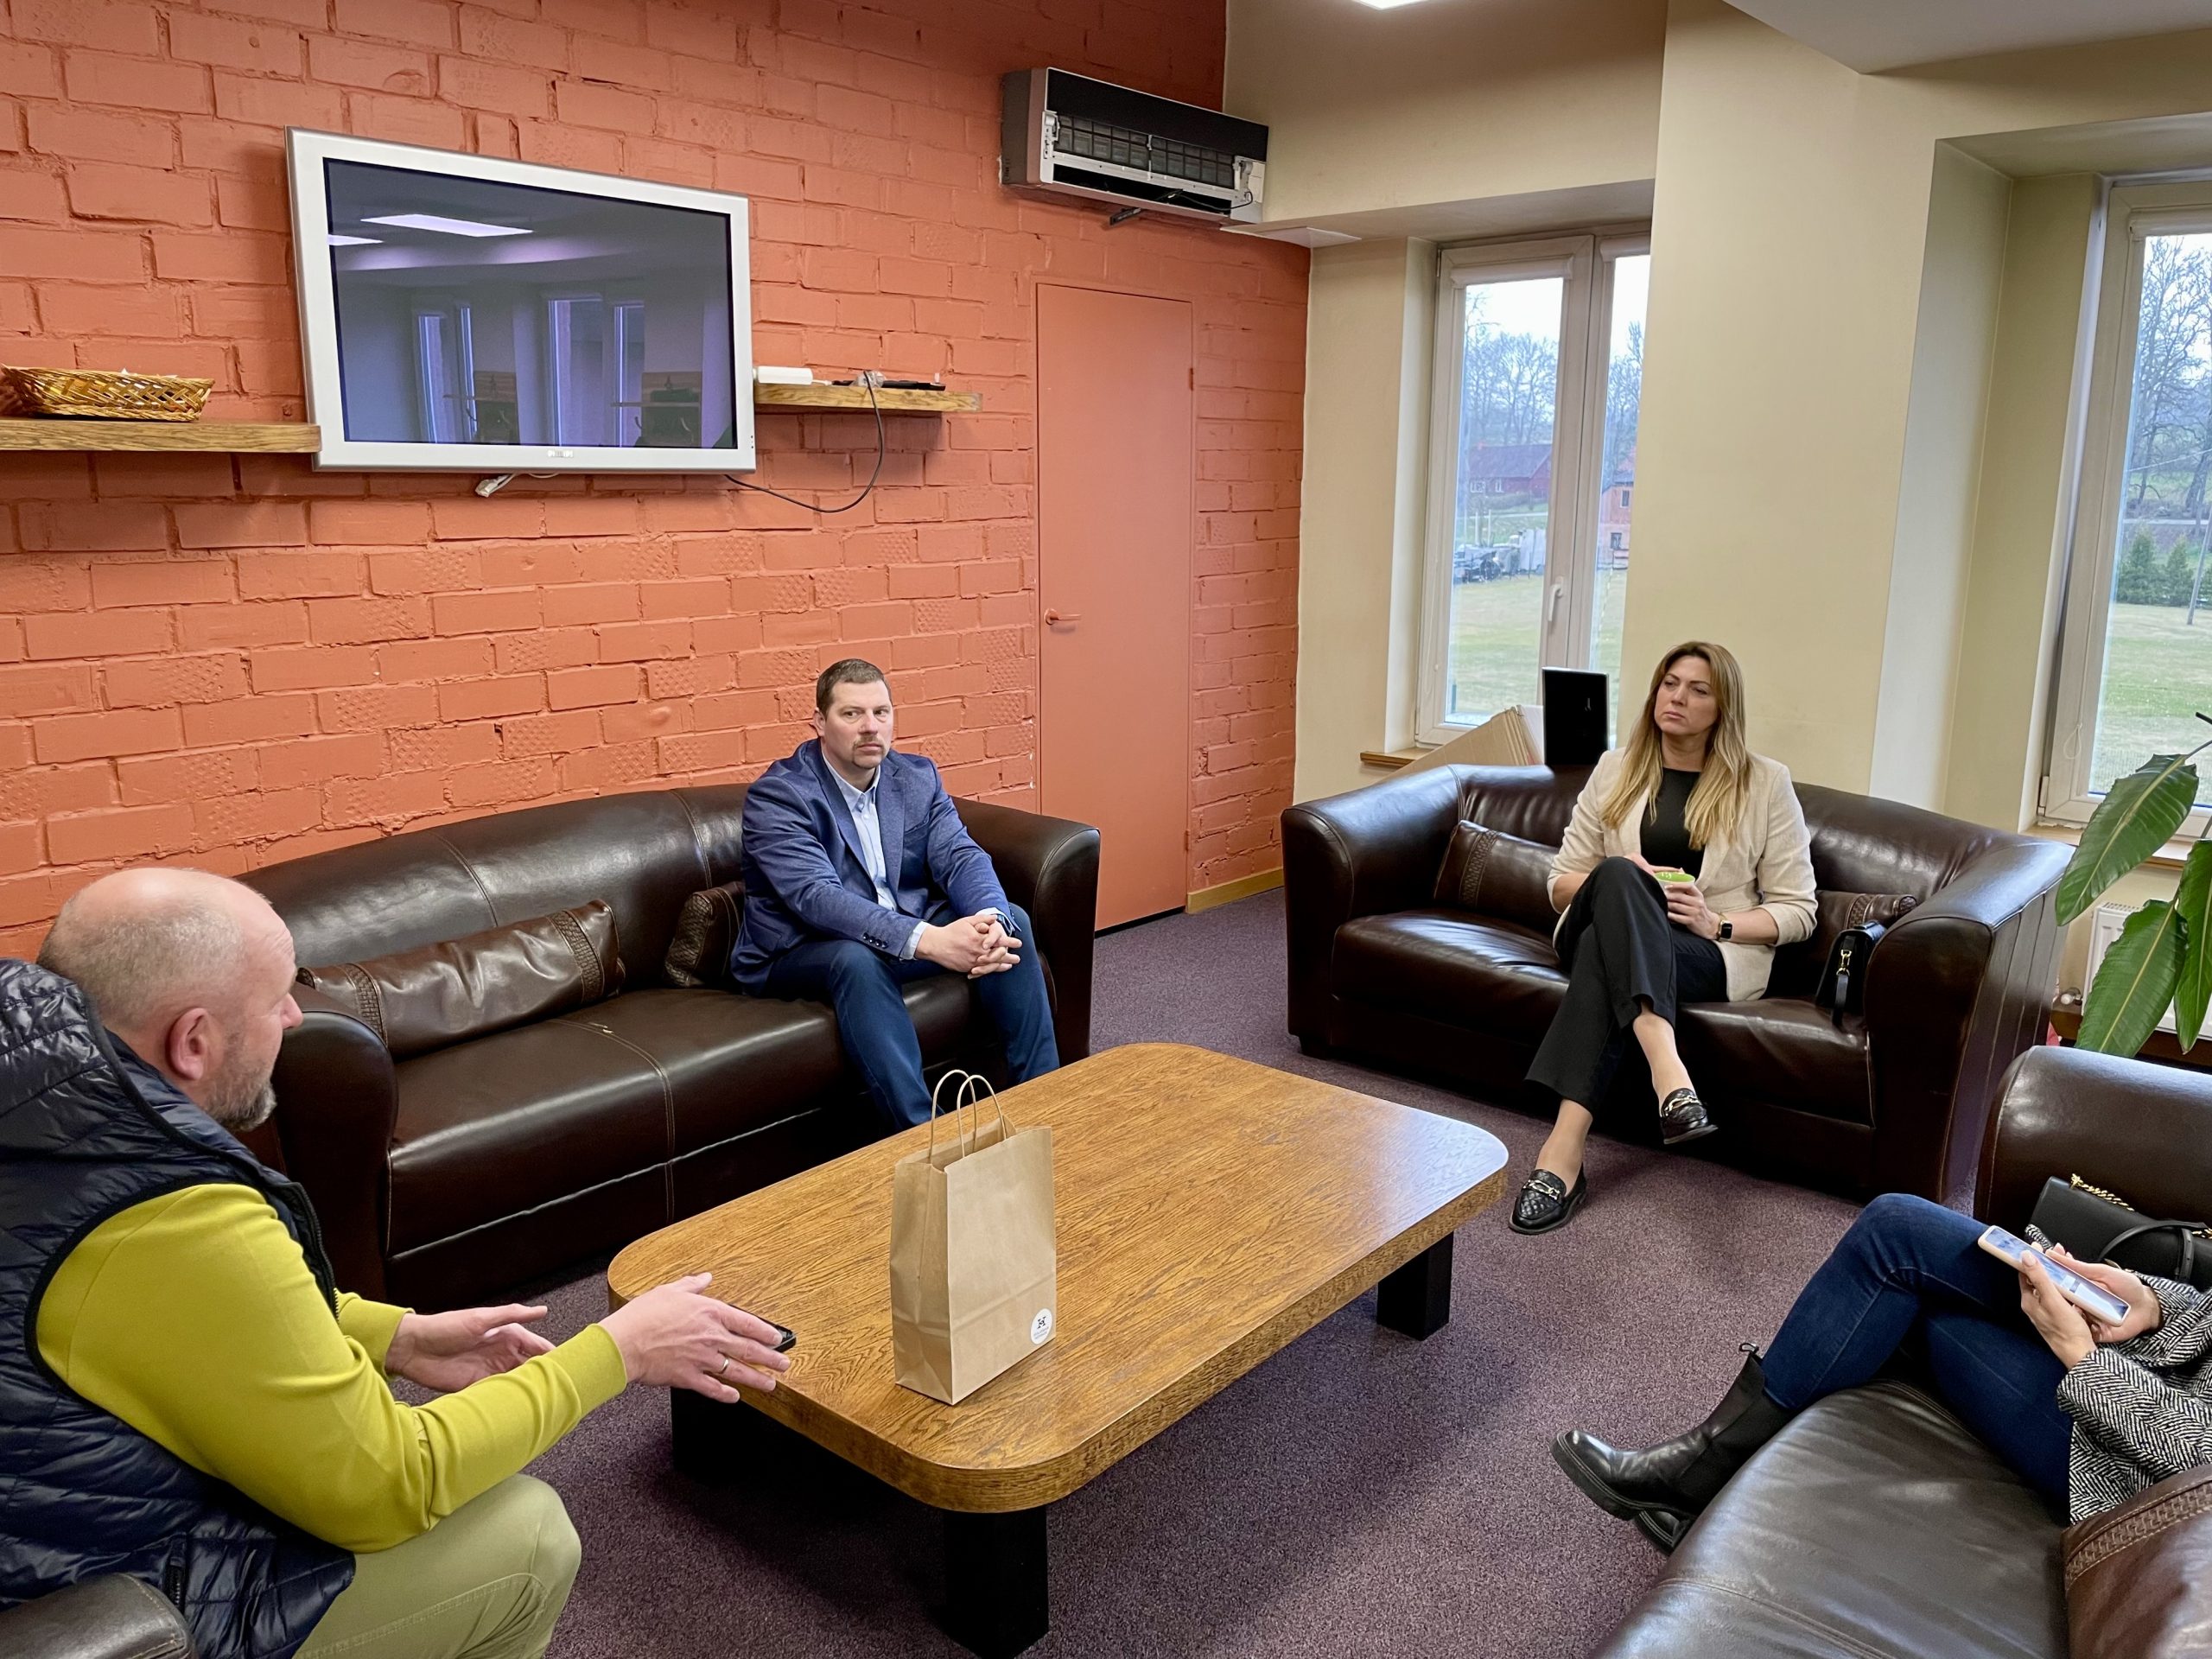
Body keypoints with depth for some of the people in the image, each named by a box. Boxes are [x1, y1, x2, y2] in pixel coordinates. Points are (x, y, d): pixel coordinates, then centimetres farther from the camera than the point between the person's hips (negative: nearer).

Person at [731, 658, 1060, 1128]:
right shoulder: (775, 796, -17)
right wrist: (927, 941, -43)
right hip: (800, 952, -6)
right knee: (858, 958, -38)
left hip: (910, 932, 6)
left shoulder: (919, 776, 3)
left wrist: (992, 923, -33)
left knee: (1011, 920, -13)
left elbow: (961, 857, -8)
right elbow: (817, 896, -30)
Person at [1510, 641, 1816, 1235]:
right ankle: (1668, 1071, -54)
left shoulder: (1765, 783, 7)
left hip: (1715, 952, -2)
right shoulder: (1615, 769, 14)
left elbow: (1796, 910, 5)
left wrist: (1717, 922, -13)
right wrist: (1623, 883, -9)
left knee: (1604, 956, -37)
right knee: (1618, 877, -35)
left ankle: (1564, 1150, -49)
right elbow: (1561, 883, 13)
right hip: (1599, 934, 2)